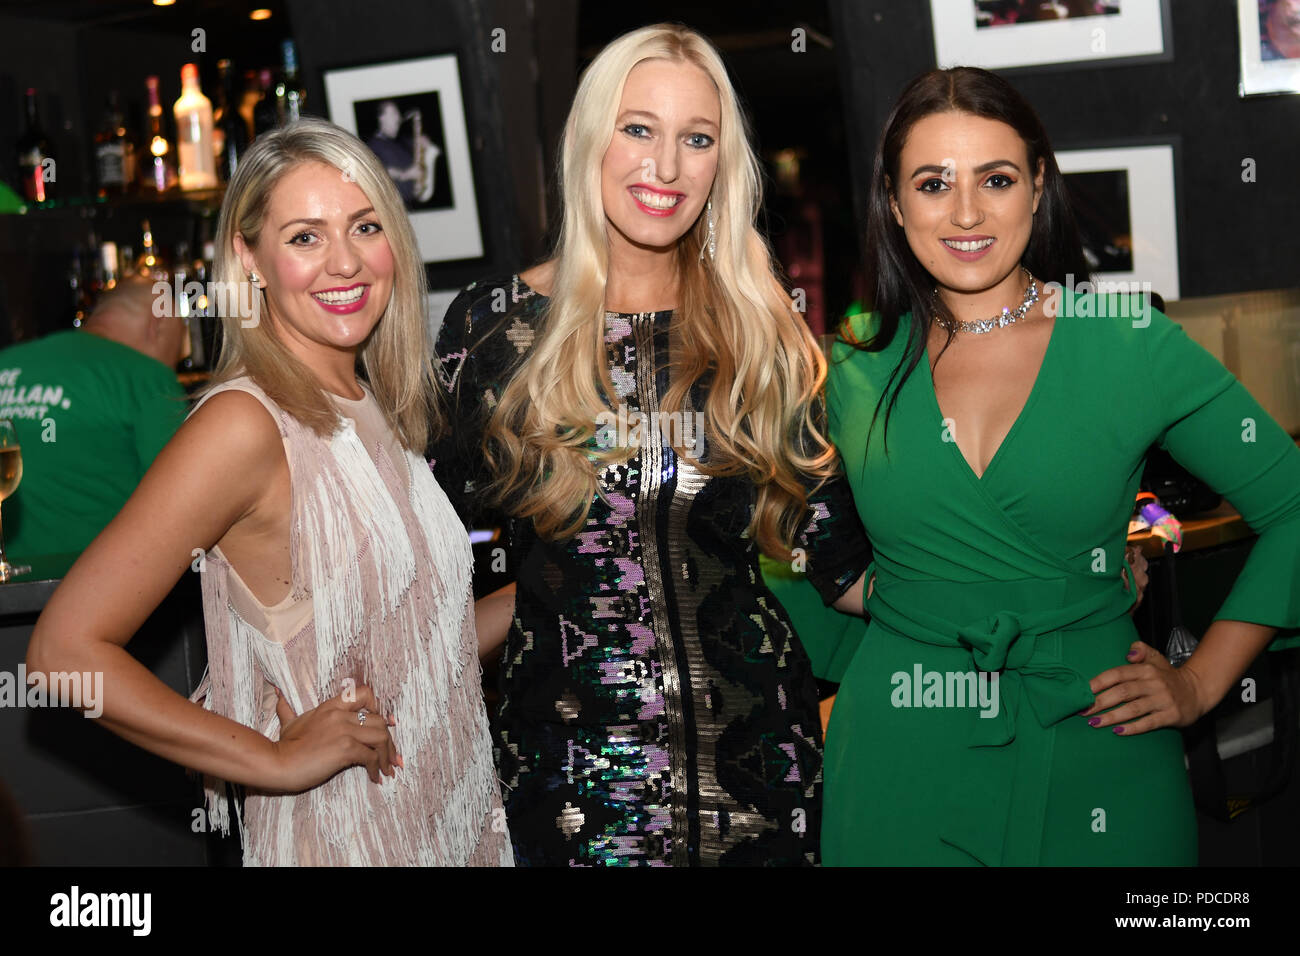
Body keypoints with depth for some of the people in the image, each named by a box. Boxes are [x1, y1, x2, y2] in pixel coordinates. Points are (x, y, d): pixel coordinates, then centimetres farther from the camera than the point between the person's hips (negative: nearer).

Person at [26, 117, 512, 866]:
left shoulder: (371, 411, 5)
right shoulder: (246, 423, -18)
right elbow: (67, 649, -23)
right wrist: (275, 761, -20)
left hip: (454, 818, 7)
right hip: (342, 833, -7)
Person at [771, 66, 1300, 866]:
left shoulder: (1130, 343, -4)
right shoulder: (853, 368, 0)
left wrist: (1202, 682, -2)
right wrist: (852, 666, 6)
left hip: (1096, 763, -1)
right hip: (902, 766, 1)